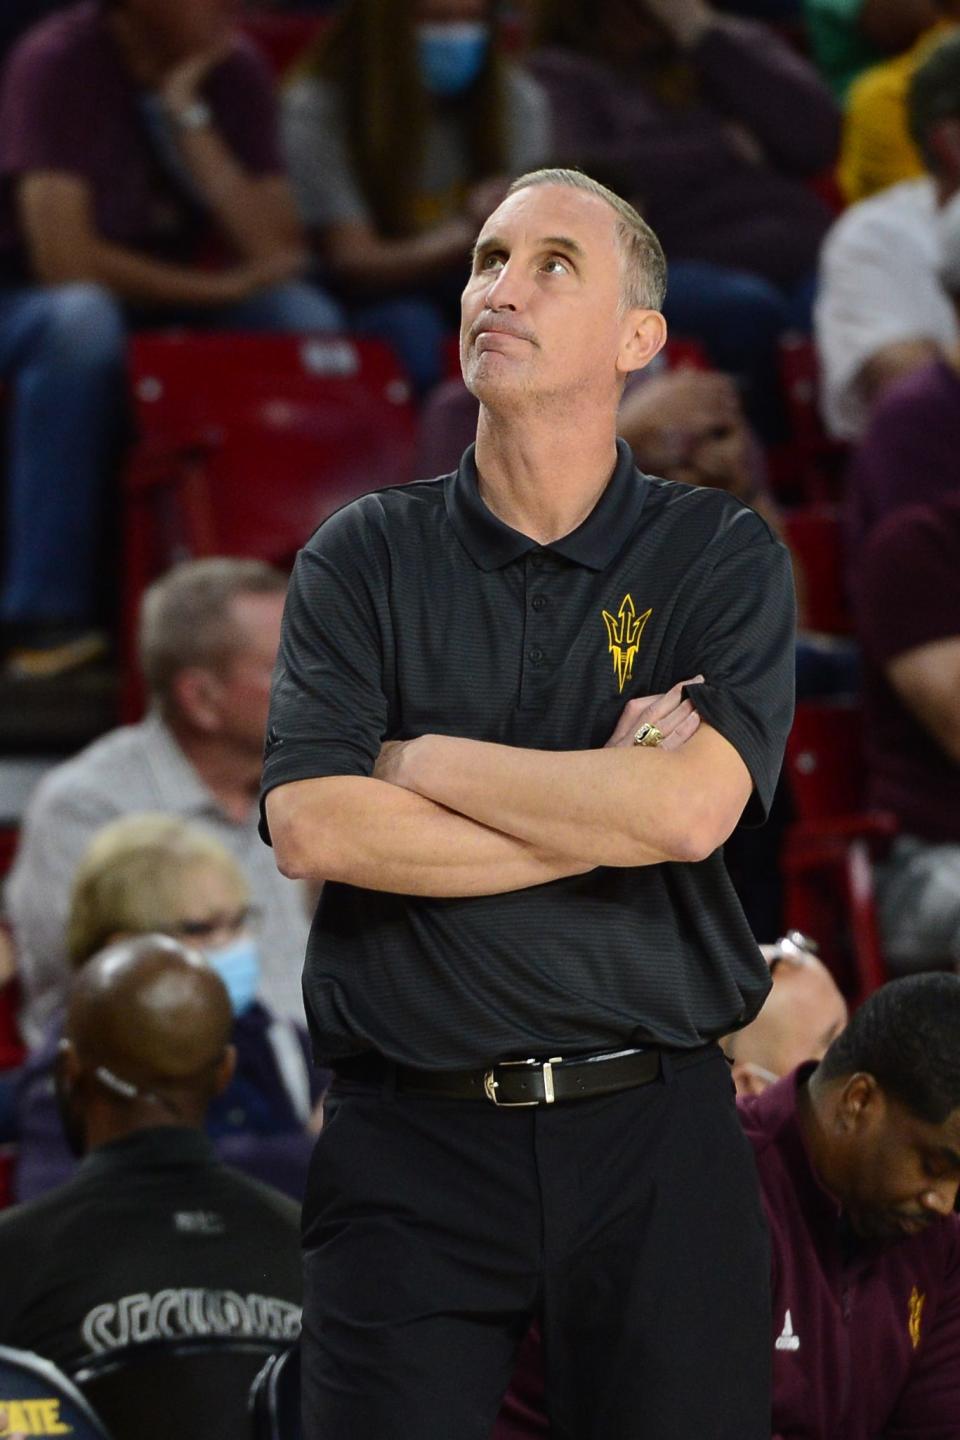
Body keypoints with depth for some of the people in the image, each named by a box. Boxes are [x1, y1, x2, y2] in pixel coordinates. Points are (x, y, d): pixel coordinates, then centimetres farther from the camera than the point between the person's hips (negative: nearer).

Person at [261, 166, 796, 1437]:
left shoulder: (724, 558, 3)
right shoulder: (364, 559, 6)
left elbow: (690, 808, -14)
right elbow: (312, 829, -10)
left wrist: (422, 762, -6)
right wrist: (608, 814, -9)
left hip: (653, 1139, 0)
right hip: (411, 1141, 0)